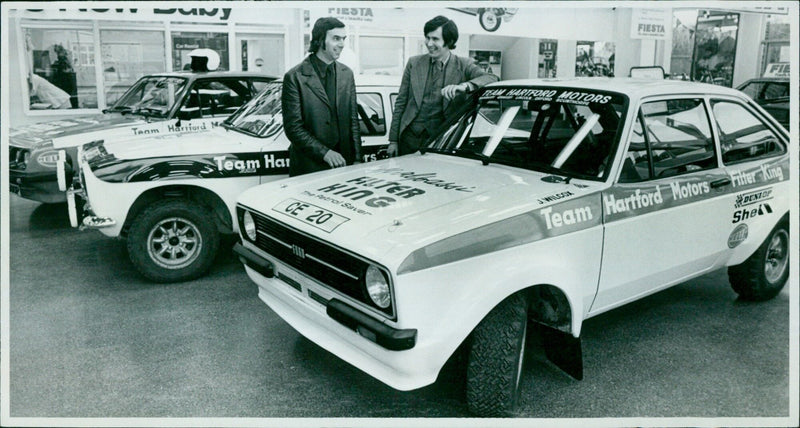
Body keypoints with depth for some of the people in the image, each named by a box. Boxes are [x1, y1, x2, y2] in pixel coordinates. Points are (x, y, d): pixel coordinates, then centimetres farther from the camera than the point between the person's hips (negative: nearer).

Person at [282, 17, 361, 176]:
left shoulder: (347, 74, 9)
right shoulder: (295, 77, -7)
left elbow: (353, 121, 10)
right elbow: (293, 127, -10)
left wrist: (356, 158, 3)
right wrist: (324, 152, -17)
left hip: (343, 162, 4)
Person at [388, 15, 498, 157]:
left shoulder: (463, 66, 2)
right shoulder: (414, 63, 8)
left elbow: (492, 79, -14)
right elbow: (401, 102, 9)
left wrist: (464, 86, -34)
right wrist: (393, 140, 6)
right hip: (410, 138, 2)